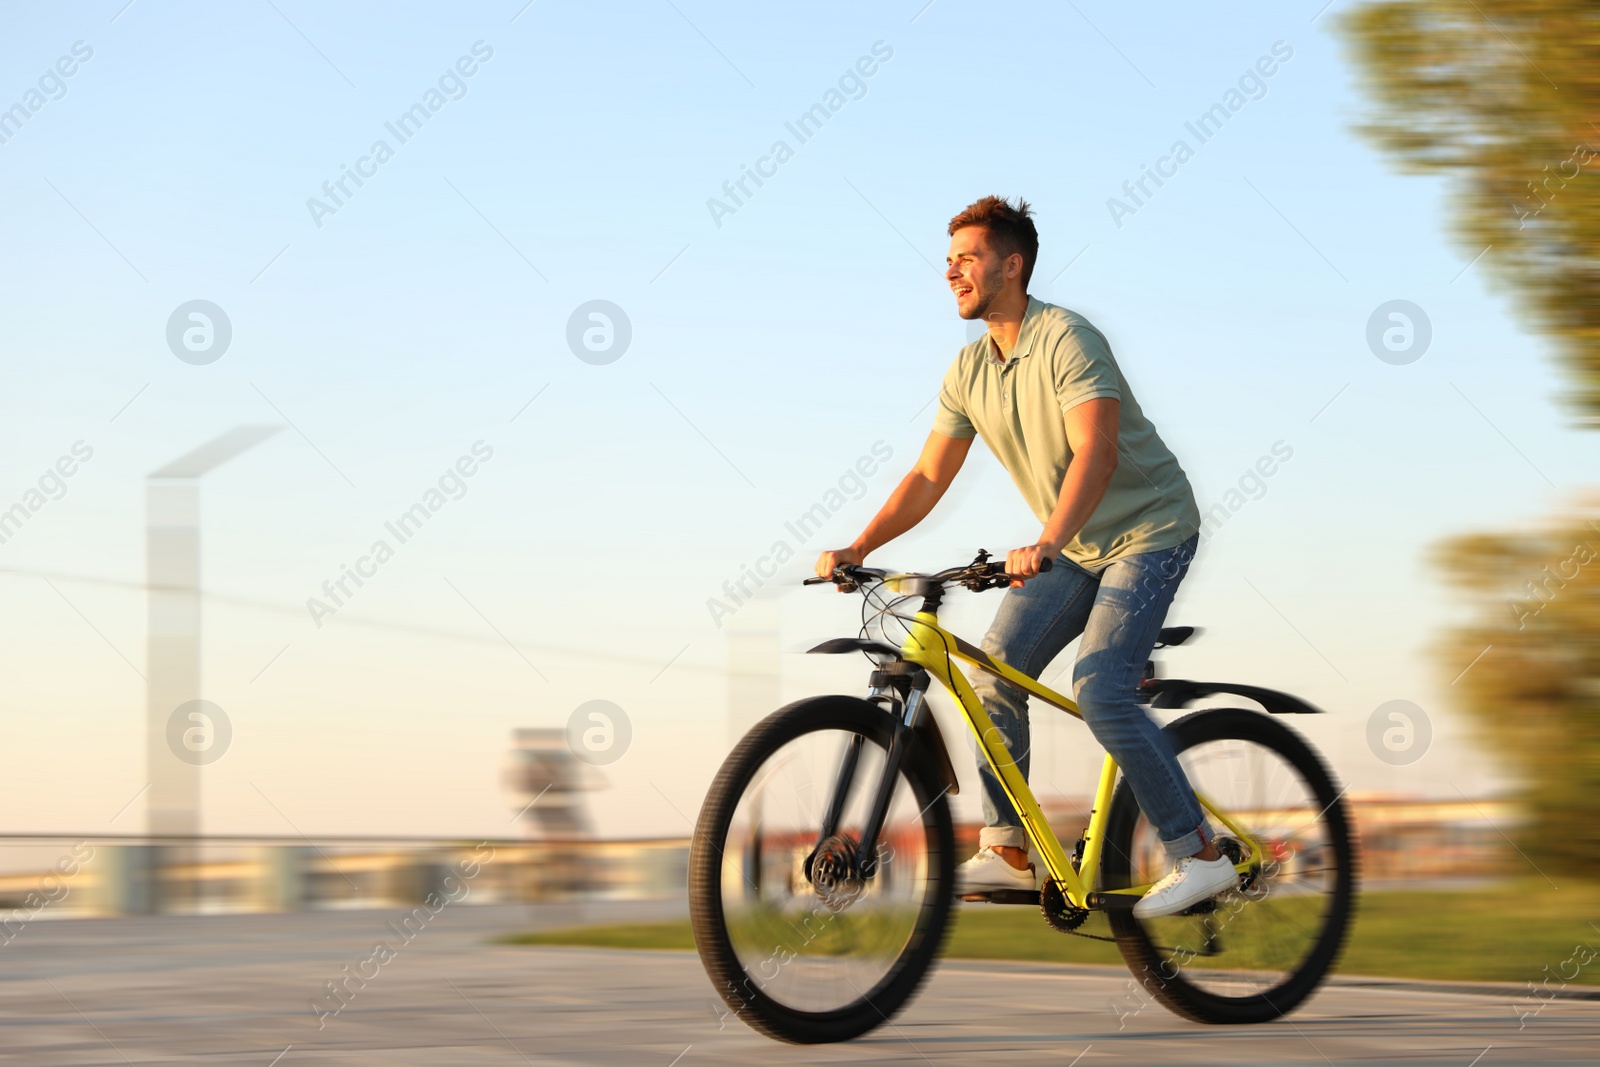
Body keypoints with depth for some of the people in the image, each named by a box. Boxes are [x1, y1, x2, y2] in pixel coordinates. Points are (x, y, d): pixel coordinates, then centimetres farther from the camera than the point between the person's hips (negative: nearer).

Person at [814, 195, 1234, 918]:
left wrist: (1045, 546, -47)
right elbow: (928, 478, 5)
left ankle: (1200, 855, -14)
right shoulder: (970, 371, 3)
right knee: (993, 670, -5)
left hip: (1148, 531, -8)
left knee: (1098, 688, -22)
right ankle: (1006, 853, 6)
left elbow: (1096, 453, -34)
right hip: (1076, 547, 8)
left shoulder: (1067, 341, -22)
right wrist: (856, 549, -8)